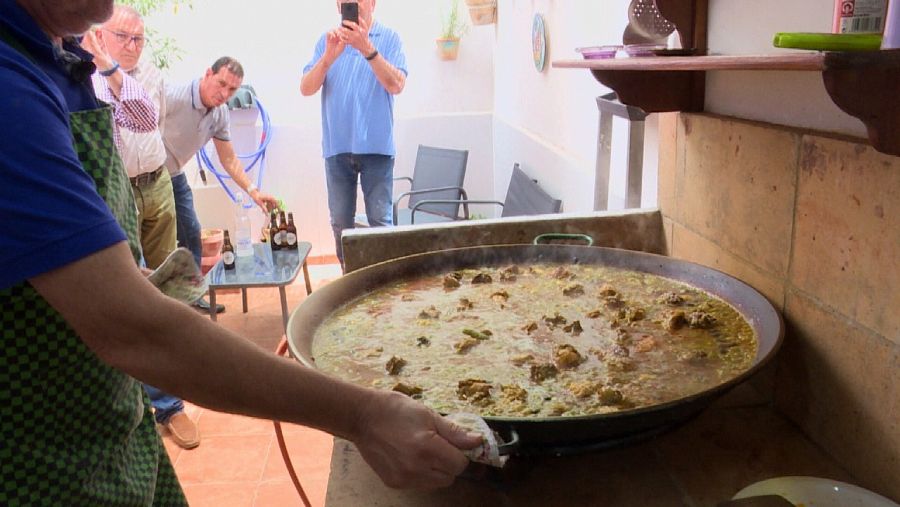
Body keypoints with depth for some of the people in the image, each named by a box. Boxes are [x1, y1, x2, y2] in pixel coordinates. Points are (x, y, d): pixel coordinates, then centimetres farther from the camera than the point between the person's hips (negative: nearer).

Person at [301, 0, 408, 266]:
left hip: (376, 146, -2)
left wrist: (367, 49, -25)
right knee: (340, 222, 9)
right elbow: (306, 88, -2)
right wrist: (329, 56, -19)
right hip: (337, 146, 3)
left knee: (381, 222, -1)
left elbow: (397, 85, -14)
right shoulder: (327, 40, 6)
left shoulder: (390, 38, 0)